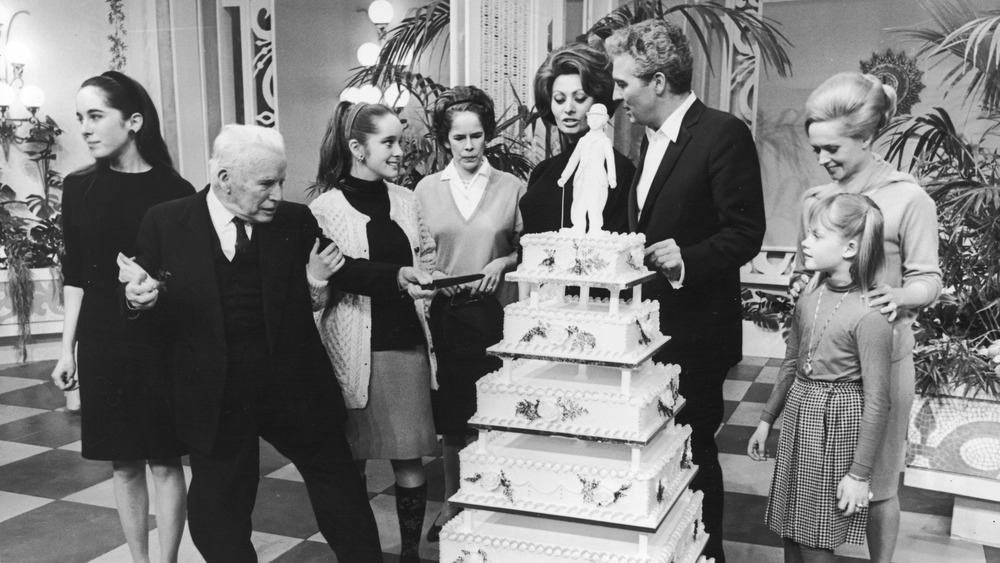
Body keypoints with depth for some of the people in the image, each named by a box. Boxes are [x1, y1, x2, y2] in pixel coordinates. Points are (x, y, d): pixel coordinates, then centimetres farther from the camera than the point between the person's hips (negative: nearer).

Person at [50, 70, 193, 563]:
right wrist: (67, 347, 7)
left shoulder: (174, 191, -7)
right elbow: (74, 276, 8)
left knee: (164, 462, 4)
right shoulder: (79, 188, 3)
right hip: (101, 345, 3)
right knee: (123, 465, 11)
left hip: (162, 344, -3)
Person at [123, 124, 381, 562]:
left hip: (295, 385, 1)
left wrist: (315, 284, -15)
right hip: (213, 396, 0)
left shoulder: (296, 221, -1)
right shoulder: (165, 223, -4)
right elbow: (140, 300, 3)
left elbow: (306, 307, 6)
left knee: (342, 491, 14)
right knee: (217, 515, 13)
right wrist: (139, 298, -19)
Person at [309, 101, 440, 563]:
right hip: (356, 347, -3)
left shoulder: (405, 201, 10)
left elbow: (427, 256, 19)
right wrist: (395, 279, -26)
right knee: (351, 457, 7)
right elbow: (333, 274, -14)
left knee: (410, 456, 4)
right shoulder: (325, 208, -4)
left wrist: (422, 288, 2)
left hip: (407, 340, 4)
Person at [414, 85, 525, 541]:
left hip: (496, 315, -1)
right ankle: (452, 502, 27)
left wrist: (504, 262, -12)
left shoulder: (511, 187, 2)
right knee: (451, 418, 8)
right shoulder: (426, 190, 5)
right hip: (444, 314, 1)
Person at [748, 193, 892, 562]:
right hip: (798, 411, 7)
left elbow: (876, 401, -16)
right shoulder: (810, 298, 2)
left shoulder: (870, 316, -19)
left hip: (839, 423, -6)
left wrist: (859, 473, -14)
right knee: (791, 533, 15)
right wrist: (766, 419, 16)